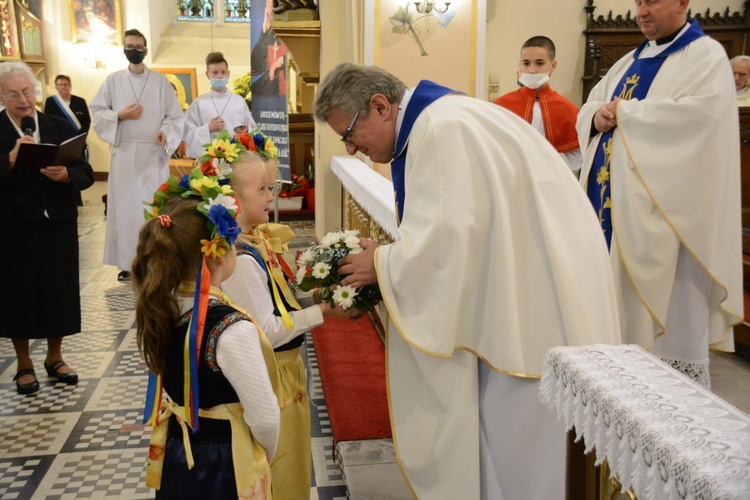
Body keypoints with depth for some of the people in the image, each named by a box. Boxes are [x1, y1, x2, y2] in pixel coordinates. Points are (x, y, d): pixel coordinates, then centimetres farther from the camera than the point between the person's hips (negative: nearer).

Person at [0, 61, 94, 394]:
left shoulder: (59, 127, 4)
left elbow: (86, 174, -2)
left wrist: (65, 174, -21)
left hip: (59, 224, 2)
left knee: (60, 290, 10)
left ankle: (55, 358, 30)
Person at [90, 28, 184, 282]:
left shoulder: (161, 81, 5)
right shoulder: (113, 80, 7)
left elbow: (176, 116, 3)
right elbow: (96, 111, 7)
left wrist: (166, 132, -16)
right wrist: (120, 115, -8)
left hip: (154, 153, -1)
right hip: (124, 153, 1)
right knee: (125, 206, 1)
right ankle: (127, 262, 7)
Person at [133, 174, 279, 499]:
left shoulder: (159, 310, -8)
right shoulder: (232, 330, -30)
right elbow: (265, 419, -23)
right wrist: (265, 457, -4)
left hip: (175, 457, 6)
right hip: (224, 468, -6)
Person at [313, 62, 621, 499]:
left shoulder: (441, 127, -20)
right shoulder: (431, 122, 11)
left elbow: (447, 240, -24)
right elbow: (446, 235, 14)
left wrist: (382, 264, -9)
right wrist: (386, 260, 5)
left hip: (544, 286, -10)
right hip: (522, 281, 10)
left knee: (520, 429, 2)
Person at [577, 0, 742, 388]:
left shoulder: (706, 56, -3)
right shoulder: (630, 62, 20)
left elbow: (699, 113, -21)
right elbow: (589, 108, 19)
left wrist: (623, 113, -12)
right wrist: (598, 116, -5)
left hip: (663, 205, -7)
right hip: (611, 198, 7)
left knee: (664, 297, -4)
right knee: (614, 287, 8)